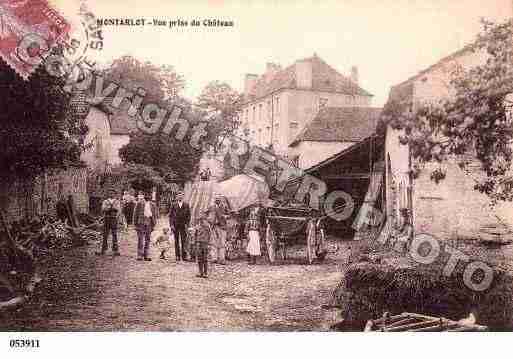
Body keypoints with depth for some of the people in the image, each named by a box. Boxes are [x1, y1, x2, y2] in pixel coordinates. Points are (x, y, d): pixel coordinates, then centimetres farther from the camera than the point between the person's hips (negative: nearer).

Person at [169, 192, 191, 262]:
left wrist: (187, 224, -4)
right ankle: (177, 256, 6)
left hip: (183, 225, 0)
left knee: (184, 240, -4)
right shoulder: (174, 205, 7)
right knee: (176, 241, 2)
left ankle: (184, 256, -1)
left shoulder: (186, 205, 7)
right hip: (175, 225, 0)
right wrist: (171, 224, -3)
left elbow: (188, 215, 7)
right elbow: (170, 215, 6)